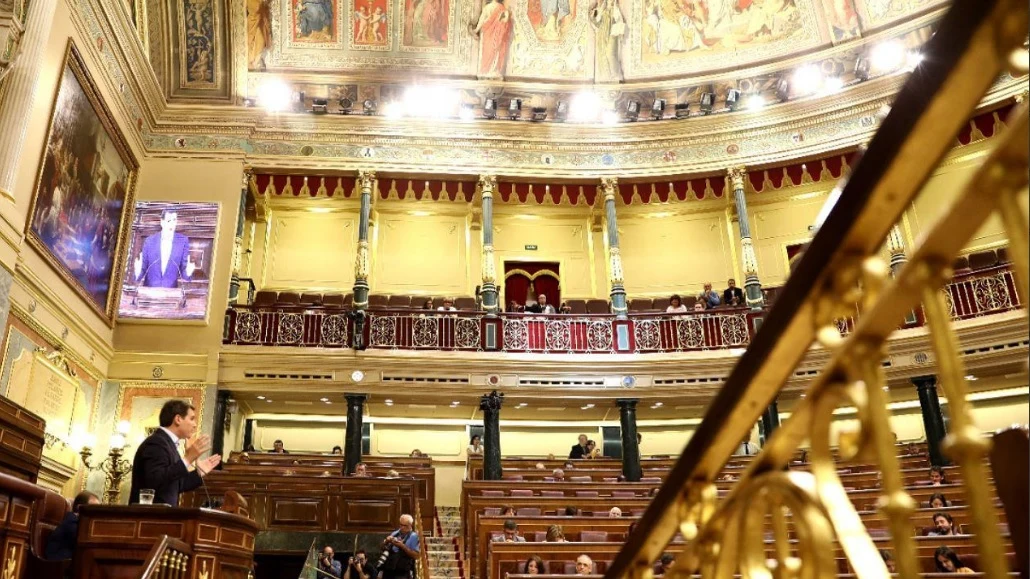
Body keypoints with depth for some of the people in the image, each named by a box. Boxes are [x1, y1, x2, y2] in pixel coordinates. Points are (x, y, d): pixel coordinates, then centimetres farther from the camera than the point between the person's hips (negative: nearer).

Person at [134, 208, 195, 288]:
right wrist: (138, 272, -18)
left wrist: (188, 272, -21)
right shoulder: (149, 241, -1)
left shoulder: (183, 241, -2)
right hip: (149, 289, 0)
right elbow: (143, 269, 3)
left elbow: (183, 270, 0)